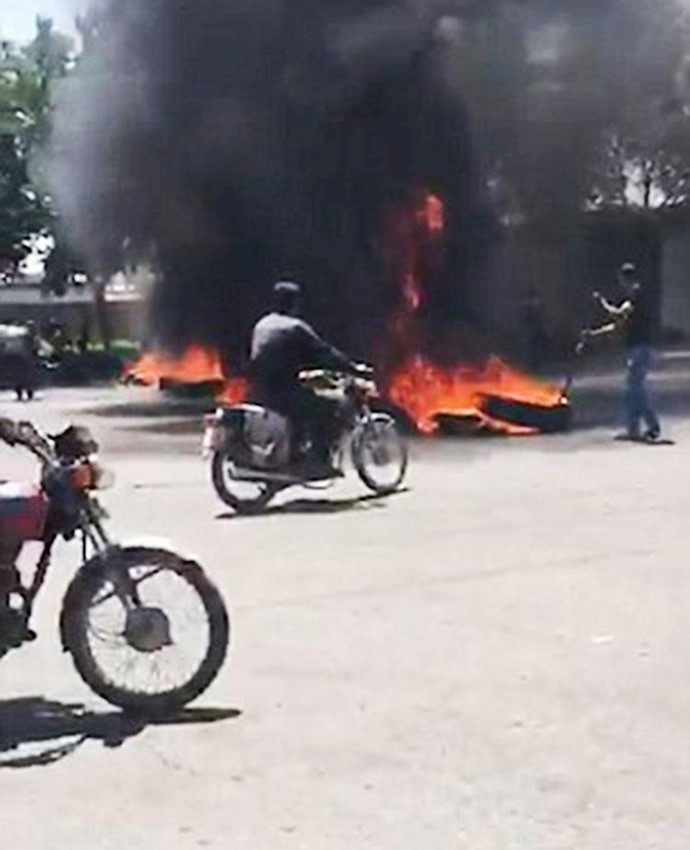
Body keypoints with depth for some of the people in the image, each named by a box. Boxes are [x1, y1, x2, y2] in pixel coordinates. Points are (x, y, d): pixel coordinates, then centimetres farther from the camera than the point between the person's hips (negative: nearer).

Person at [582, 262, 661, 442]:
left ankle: (653, 427, -12)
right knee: (633, 389, 11)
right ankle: (633, 430, 14)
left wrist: (602, 303, -7)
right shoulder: (633, 298, 19)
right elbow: (618, 324, 24)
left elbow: (618, 315, -23)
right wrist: (593, 333, 22)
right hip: (635, 348, 10)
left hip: (640, 349, -10)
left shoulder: (639, 294, -11)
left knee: (636, 388, -12)